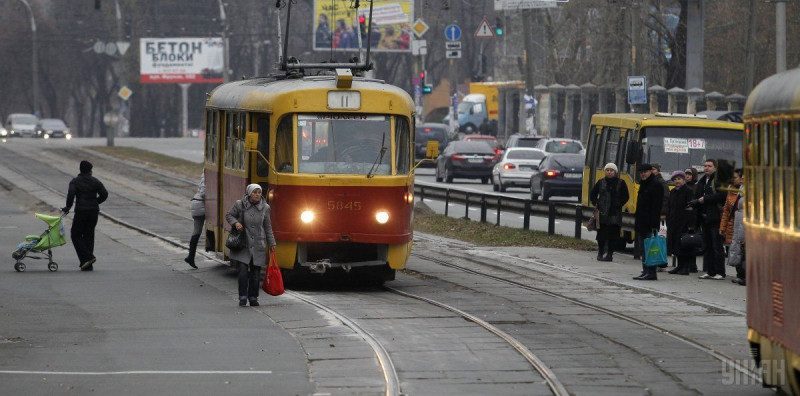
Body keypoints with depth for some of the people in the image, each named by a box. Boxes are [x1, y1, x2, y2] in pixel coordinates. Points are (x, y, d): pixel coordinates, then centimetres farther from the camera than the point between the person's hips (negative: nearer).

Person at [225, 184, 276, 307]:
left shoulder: (265, 208, 4)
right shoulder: (240, 205, -3)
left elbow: (268, 227, 13)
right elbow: (229, 215, 10)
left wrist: (272, 243, 14)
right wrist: (235, 223, -10)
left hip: (258, 245, 2)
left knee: (255, 272, 4)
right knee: (243, 270, -10)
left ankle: (253, 297, 14)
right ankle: (243, 297, -1)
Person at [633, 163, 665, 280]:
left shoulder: (656, 185, -10)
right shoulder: (643, 185, 19)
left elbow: (656, 206, -17)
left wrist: (654, 224, -23)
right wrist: (637, 221, 18)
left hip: (649, 223, -10)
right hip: (641, 223, 10)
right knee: (643, 249, 11)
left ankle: (651, 273, -9)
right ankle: (645, 271, 16)